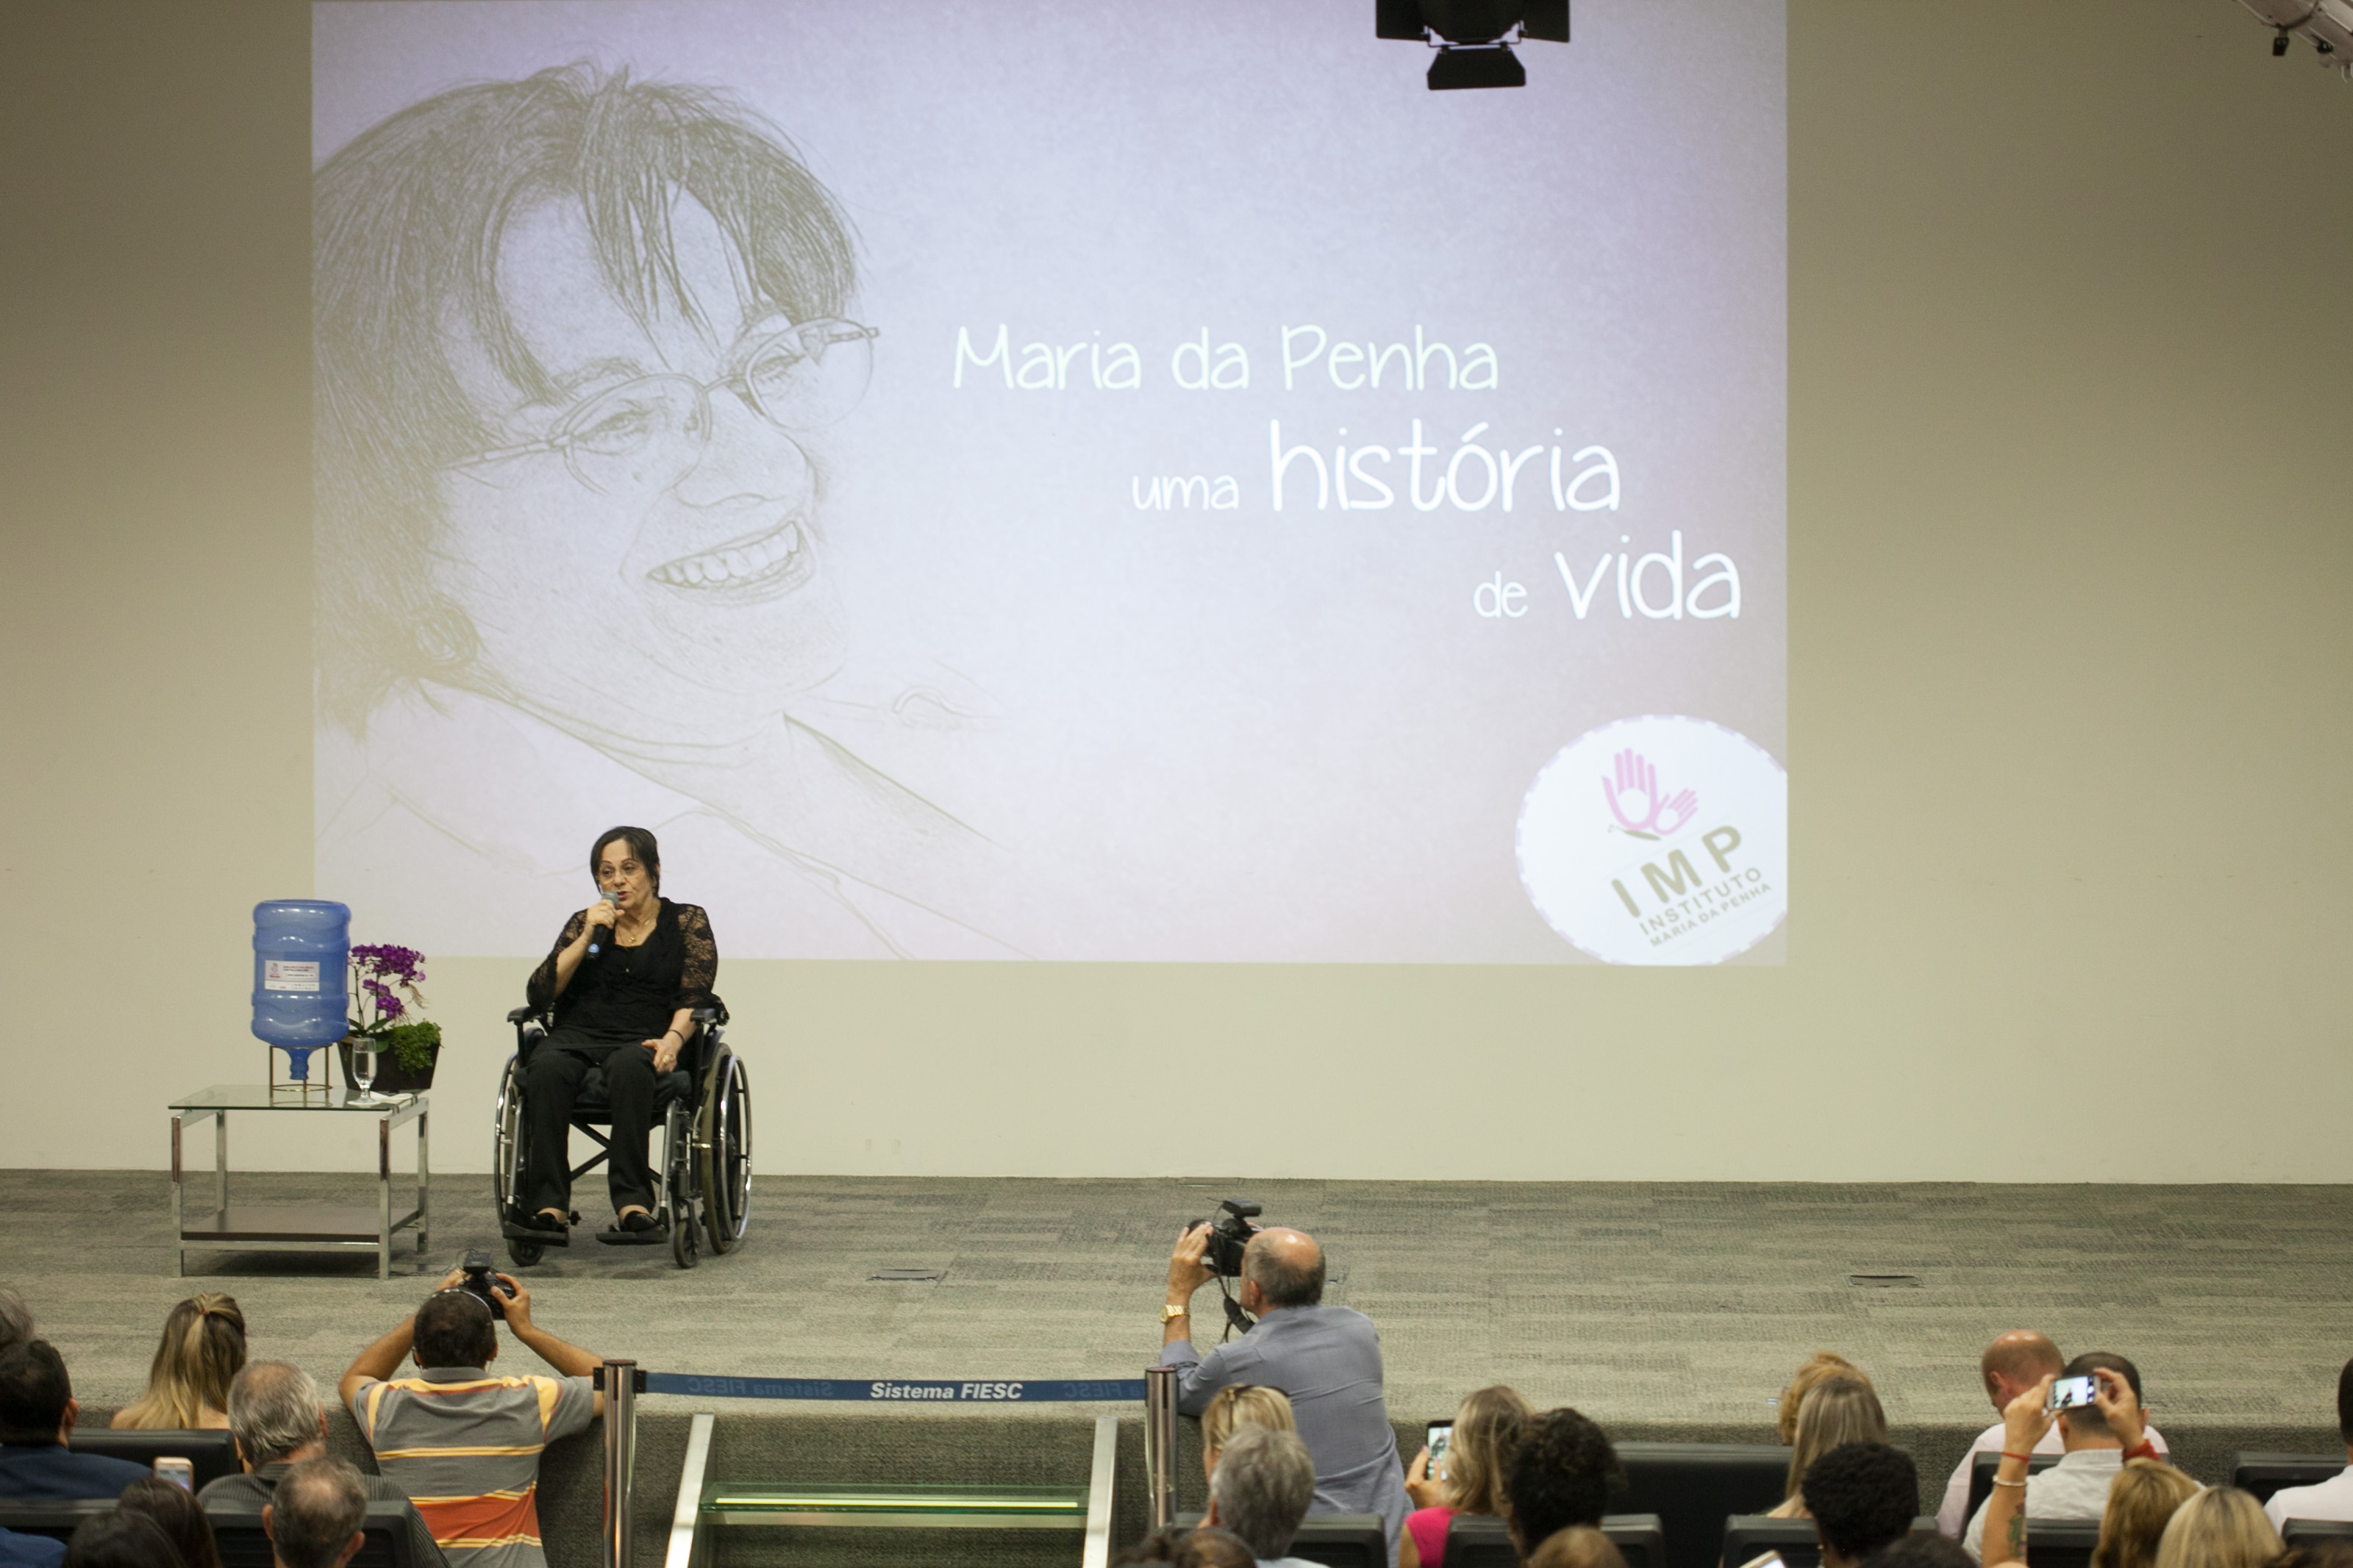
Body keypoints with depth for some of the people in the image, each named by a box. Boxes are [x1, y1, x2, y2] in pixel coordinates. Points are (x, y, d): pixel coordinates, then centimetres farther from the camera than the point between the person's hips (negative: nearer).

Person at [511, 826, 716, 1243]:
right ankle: (549, 1208, -40)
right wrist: (587, 937, -1)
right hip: (578, 1036, 2)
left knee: (628, 1066, -40)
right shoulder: (585, 924, 19)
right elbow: (541, 994, 8)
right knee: (546, 1067, -34)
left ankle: (632, 1206, -45)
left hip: (645, 1041, -2)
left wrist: (673, 1039, -19)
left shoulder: (686, 922, 13)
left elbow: (694, 997, 1)